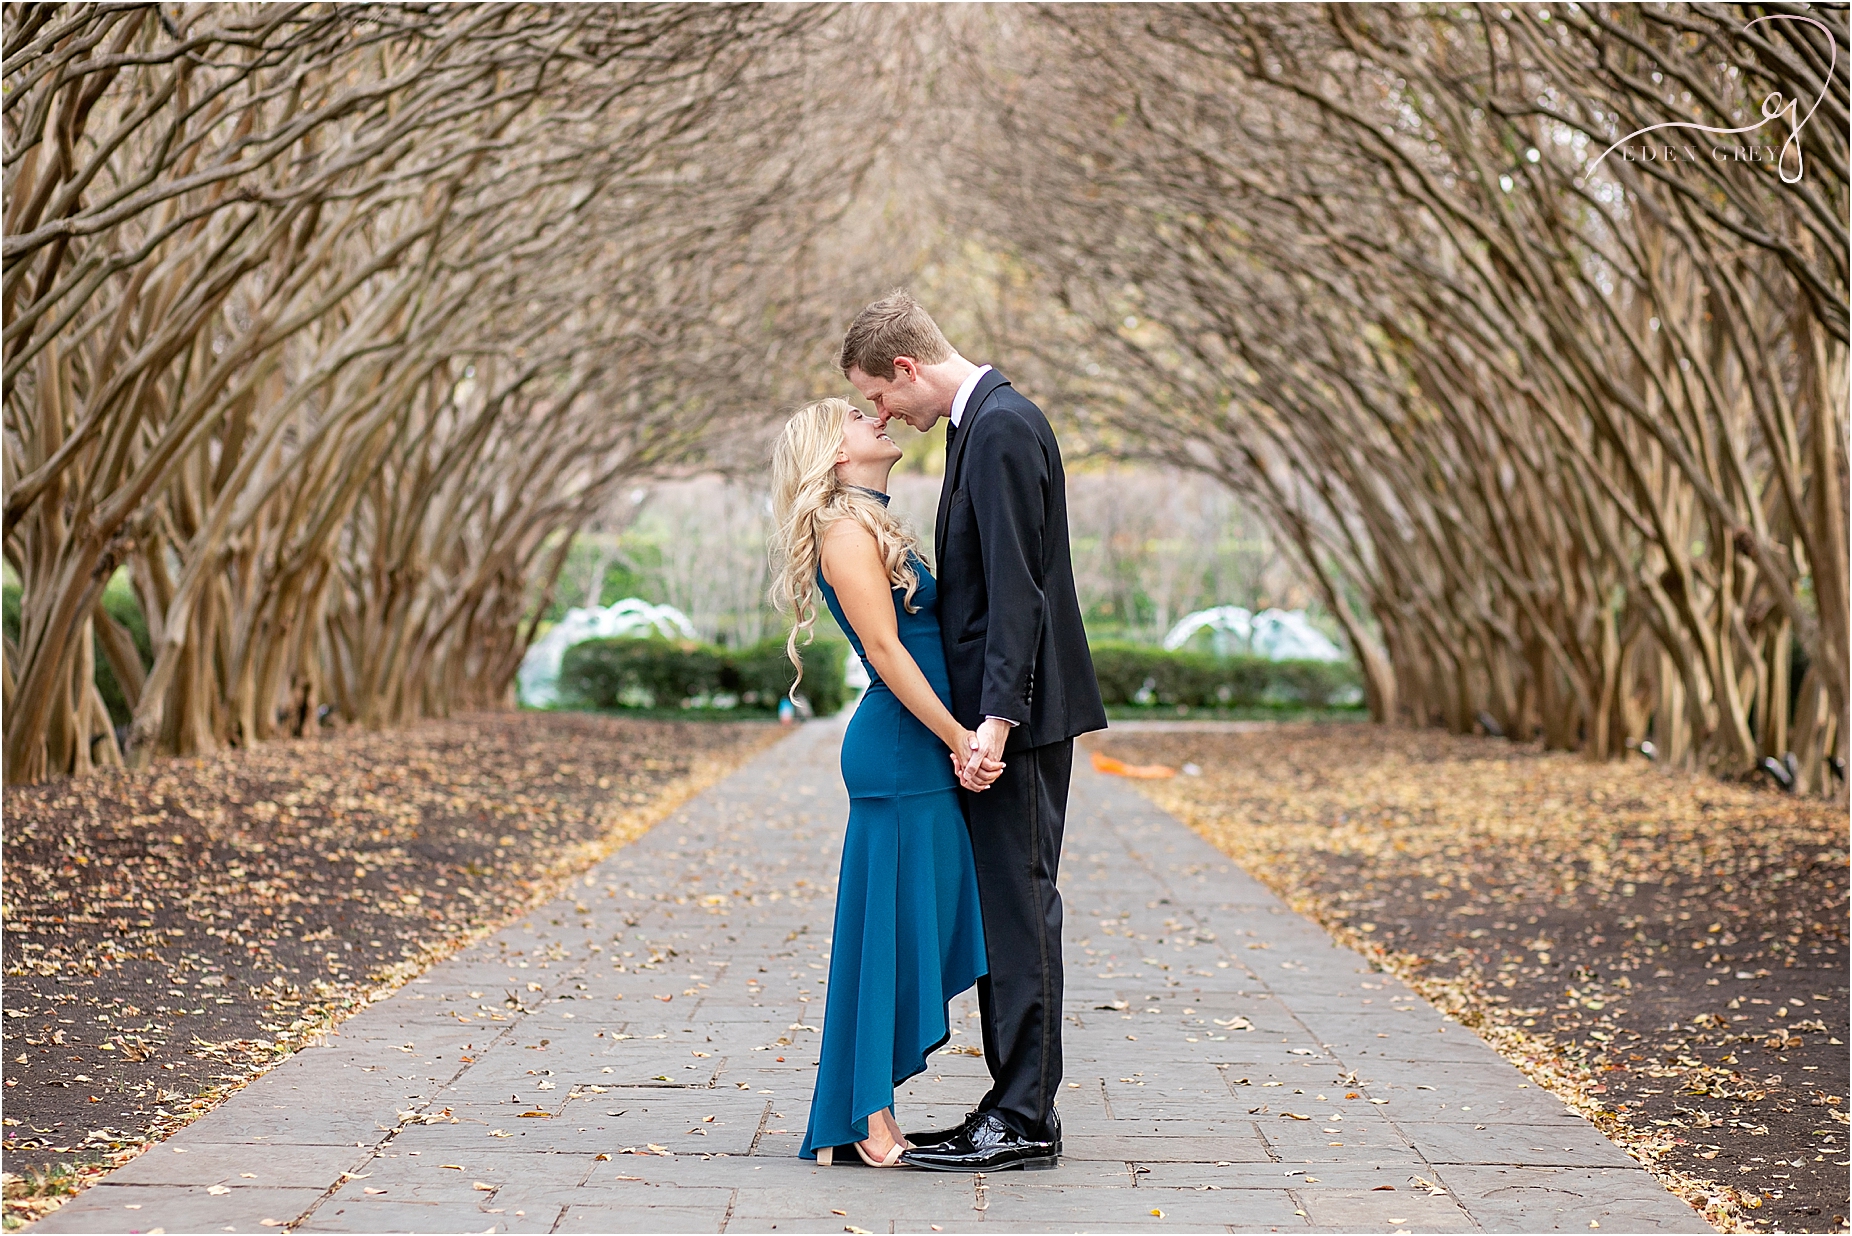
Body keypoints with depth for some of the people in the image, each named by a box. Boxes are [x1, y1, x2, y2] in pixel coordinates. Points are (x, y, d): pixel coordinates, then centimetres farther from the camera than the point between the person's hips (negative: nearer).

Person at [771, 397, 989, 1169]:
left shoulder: (876, 528, 20)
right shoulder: (846, 530, -10)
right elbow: (884, 649, -16)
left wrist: (958, 739, 7)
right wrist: (957, 737, -16)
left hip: (920, 751, 9)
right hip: (899, 750, -9)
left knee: (917, 930, 10)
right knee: (894, 927, -5)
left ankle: (863, 1115, 16)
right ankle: (869, 1122, 1)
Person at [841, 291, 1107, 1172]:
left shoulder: (1001, 427, -15)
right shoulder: (981, 422, 16)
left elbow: (1017, 587, -21)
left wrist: (995, 721, -25)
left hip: (1016, 717, -10)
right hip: (997, 712, 10)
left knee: (1019, 907, -6)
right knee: (1005, 909, 12)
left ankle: (1025, 1121, 0)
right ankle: (1018, 1107, 18)